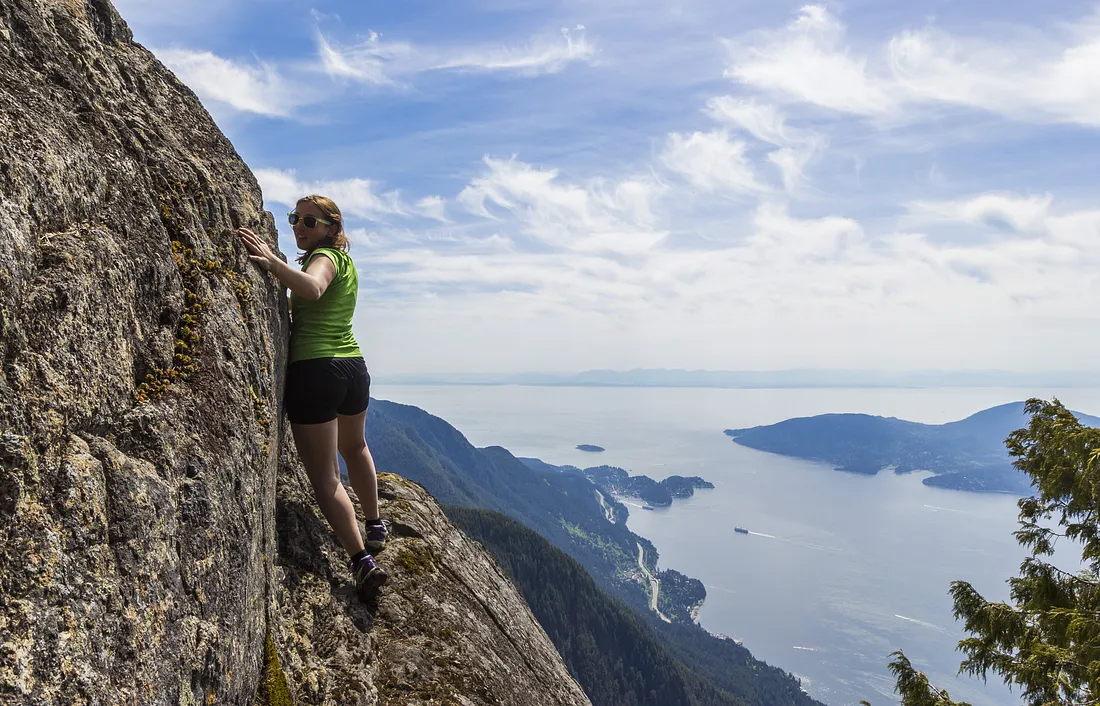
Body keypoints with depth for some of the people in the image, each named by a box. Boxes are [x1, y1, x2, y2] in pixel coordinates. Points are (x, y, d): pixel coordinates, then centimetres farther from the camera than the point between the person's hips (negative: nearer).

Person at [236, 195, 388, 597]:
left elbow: (312, 288, -30)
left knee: (325, 477, -2)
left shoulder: (325, 256, -5)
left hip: (314, 371, -8)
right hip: (354, 367, 8)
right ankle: (374, 526, 45)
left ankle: (362, 560, -7)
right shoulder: (345, 261, 21)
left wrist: (273, 263, -42)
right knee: (354, 447, 32)